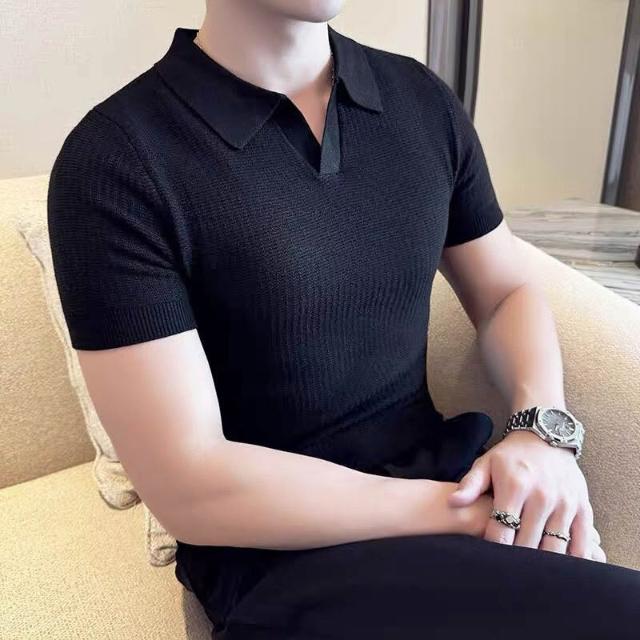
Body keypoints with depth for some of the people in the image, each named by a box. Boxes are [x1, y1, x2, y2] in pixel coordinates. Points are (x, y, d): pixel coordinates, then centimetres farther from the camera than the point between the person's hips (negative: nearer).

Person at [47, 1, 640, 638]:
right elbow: (188, 485, -17)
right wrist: (458, 509, -19)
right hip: (280, 554, -5)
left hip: (447, 476, 6)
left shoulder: (424, 100, 3)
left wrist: (542, 428, -10)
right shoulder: (114, 159, -14)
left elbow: (507, 291, 10)